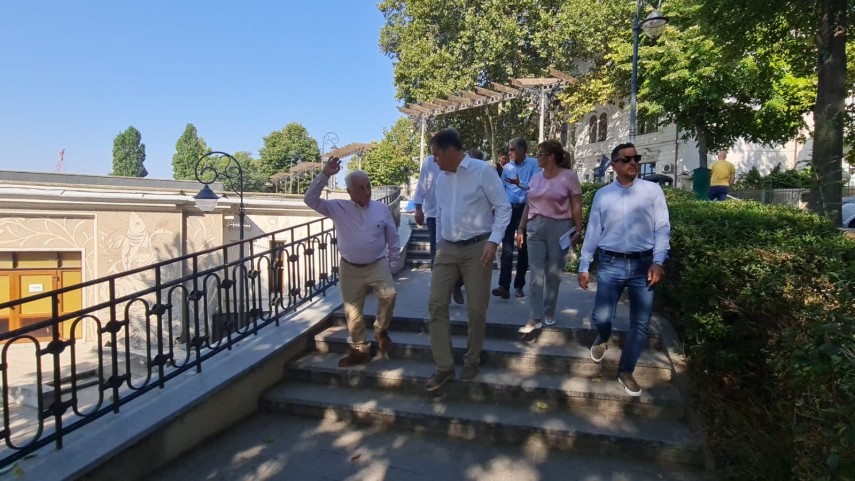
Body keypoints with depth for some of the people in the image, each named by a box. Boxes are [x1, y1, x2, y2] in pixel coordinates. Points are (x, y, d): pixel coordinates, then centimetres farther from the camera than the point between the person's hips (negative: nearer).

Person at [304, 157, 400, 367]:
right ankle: (360, 349, 26)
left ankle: (381, 330, 2)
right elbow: (311, 199, -12)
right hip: (350, 269, 1)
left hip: (377, 265, -1)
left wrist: (393, 265, 6)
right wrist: (325, 175, -20)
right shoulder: (339, 209, -4)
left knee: (389, 294, -25)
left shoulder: (382, 209, -2)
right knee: (352, 311, 7)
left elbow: (393, 239, 6)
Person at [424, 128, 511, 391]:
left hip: (477, 248, -5)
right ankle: (444, 367, 9)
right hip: (447, 249, 6)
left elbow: (503, 207, -10)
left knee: (476, 309, 3)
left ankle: (472, 361, 25)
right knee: (436, 304, -1)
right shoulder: (441, 179, 10)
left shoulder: (482, 171, -9)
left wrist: (493, 241, -17)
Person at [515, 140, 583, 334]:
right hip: (535, 228, 4)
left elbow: (576, 207, -5)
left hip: (559, 228, -4)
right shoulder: (536, 177, 12)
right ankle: (534, 318, 1)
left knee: (553, 274, 5)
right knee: (536, 274, -1)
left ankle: (549, 314, 21)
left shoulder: (569, 176, -3)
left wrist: (578, 231, -11)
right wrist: (521, 228, 11)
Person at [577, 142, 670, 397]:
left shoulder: (653, 190, 1)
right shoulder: (602, 195, 4)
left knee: (640, 324, 6)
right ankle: (602, 340, 39)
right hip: (610, 264, 0)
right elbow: (592, 232, 5)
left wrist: (658, 262, -12)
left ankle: (626, 372, 25)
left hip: (643, 264, 0)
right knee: (601, 317, 0)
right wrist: (583, 266, 4)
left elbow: (663, 228, -2)